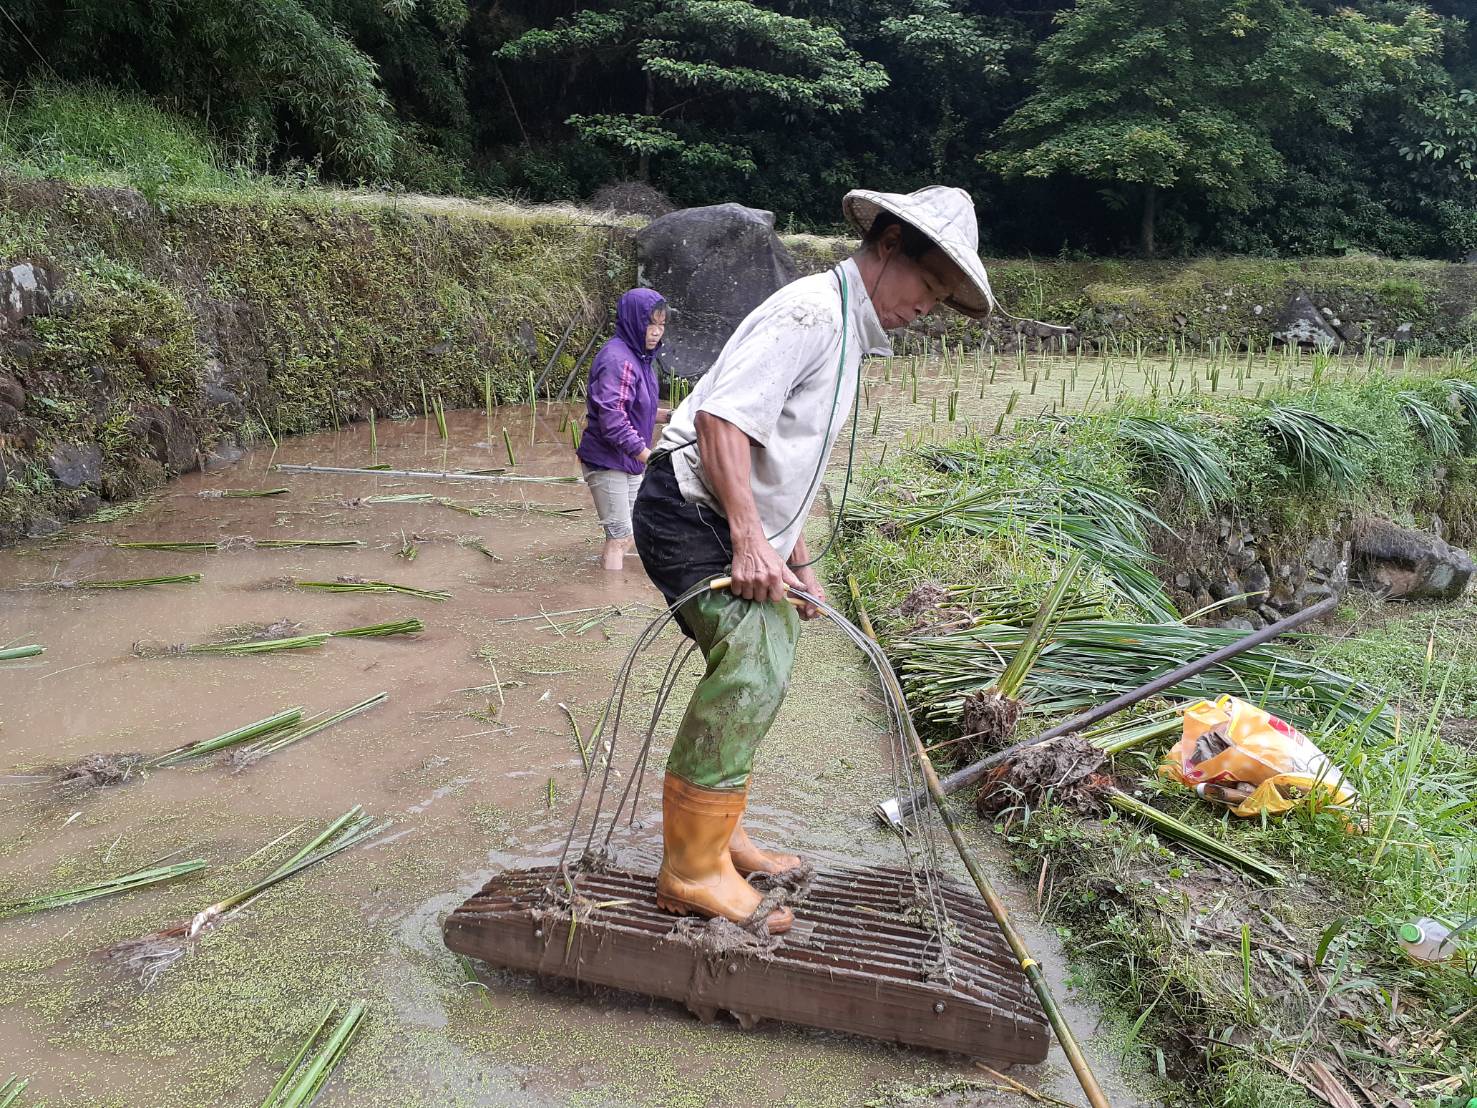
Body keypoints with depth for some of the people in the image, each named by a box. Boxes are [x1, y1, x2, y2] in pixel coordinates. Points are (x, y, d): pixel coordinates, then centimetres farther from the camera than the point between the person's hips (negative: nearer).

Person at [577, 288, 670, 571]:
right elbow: (612, 421, -28)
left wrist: (668, 415, 4)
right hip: (608, 463, -9)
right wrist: (652, 457, -28)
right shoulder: (617, 360, -21)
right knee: (619, 536, -5)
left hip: (631, 462, 10)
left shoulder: (640, 357, 9)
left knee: (625, 534, 16)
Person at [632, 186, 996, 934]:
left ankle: (717, 833, 30)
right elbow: (721, 416, -26)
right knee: (751, 669, -19)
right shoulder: (811, 309, -14)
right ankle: (691, 871, -9)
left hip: (738, 528, 11)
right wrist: (750, 539, -28)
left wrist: (797, 564, 22)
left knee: (755, 674, 14)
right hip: (691, 513, -10)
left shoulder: (847, 334, 20)